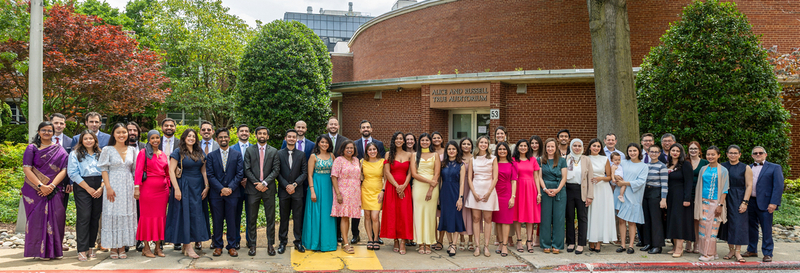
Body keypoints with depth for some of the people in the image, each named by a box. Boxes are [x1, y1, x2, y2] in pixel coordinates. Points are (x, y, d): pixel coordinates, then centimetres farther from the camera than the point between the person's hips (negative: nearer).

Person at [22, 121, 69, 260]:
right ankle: (40, 251, 4)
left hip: (54, 190, 1)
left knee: (56, 217, -5)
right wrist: (41, 186, -14)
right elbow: (27, 169, -4)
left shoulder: (60, 151, 10)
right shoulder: (32, 148, 6)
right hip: (35, 190, -1)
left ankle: (54, 250, 5)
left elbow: (63, 170, 2)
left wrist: (51, 186, -12)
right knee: (38, 217, -5)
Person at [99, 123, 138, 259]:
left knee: (126, 215, 3)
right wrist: (108, 187, -12)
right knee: (112, 215, -1)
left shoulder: (132, 150, 8)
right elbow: (104, 170, -3)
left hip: (127, 187, 3)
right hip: (113, 185, -3)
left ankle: (122, 247, 11)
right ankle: (113, 248, 7)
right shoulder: (108, 150, 0)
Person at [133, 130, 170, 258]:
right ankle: (146, 247, 7)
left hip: (162, 189, 5)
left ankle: (158, 247, 13)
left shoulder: (164, 155, 14)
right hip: (148, 188, -5)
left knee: (161, 217, 6)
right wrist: (136, 187, -15)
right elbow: (138, 171, -7)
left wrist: (169, 188, 12)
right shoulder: (143, 153, -1)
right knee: (147, 216, 0)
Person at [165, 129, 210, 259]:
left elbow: (204, 171, 11)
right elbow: (171, 171, -9)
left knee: (196, 214, 5)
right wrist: (176, 189, -16)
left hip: (198, 187, 5)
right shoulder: (178, 152, -4)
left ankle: (186, 246, 15)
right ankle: (188, 246, 0)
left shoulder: (200, 153, 11)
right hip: (184, 186, -5)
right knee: (184, 213, -4)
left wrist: (206, 187, 3)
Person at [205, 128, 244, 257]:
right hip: (216, 193, 0)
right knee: (217, 221, 5)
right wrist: (221, 189, -12)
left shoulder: (237, 155, 6)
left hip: (232, 193, 0)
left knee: (232, 221, 3)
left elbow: (240, 174, 0)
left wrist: (230, 188, -11)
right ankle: (218, 246, 16)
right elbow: (210, 175, -1)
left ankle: (232, 246, 11)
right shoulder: (211, 156, 6)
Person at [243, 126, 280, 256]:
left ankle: (270, 244, 11)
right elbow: (247, 170, 0)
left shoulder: (274, 151, 7)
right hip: (253, 188, 0)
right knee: (251, 219, 3)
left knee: (270, 218, 3)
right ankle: (252, 245, 10)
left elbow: (276, 170, 0)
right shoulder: (249, 150, 7)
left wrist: (264, 183, -11)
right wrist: (257, 184, -10)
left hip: (268, 188, 0)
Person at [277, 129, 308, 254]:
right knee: (284, 217, 5)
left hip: (297, 190, 1)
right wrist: (286, 186, -11)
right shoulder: (279, 154, 4)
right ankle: (283, 242, 13)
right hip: (283, 190, -1)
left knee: (298, 217, 3)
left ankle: (298, 241, 12)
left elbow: (304, 172, 2)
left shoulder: (301, 154, 7)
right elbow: (277, 173, 0)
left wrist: (294, 184, -10)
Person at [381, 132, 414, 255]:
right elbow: (387, 172, -1)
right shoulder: (389, 154, 6)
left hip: (405, 188, 1)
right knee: (392, 213, -2)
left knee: (404, 214, -7)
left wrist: (403, 186, -10)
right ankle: (396, 242, 4)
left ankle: (402, 242, -7)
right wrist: (397, 186, -10)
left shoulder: (409, 155, 10)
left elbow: (409, 173, 5)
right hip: (391, 187, -1)